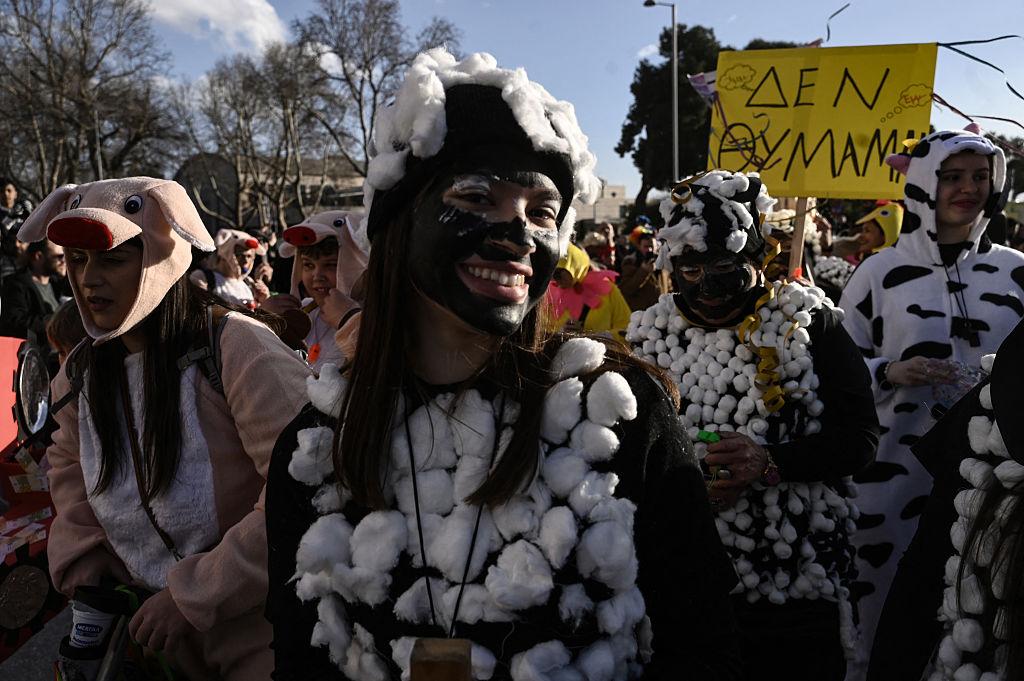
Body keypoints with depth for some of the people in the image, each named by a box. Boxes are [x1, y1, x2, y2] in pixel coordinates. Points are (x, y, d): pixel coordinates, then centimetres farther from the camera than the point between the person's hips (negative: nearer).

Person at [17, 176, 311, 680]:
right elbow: (68, 467, 19)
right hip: (147, 627, 6)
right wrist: (79, 567, 6)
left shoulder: (238, 349, -23)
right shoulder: (78, 376, -1)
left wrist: (193, 594, -21)